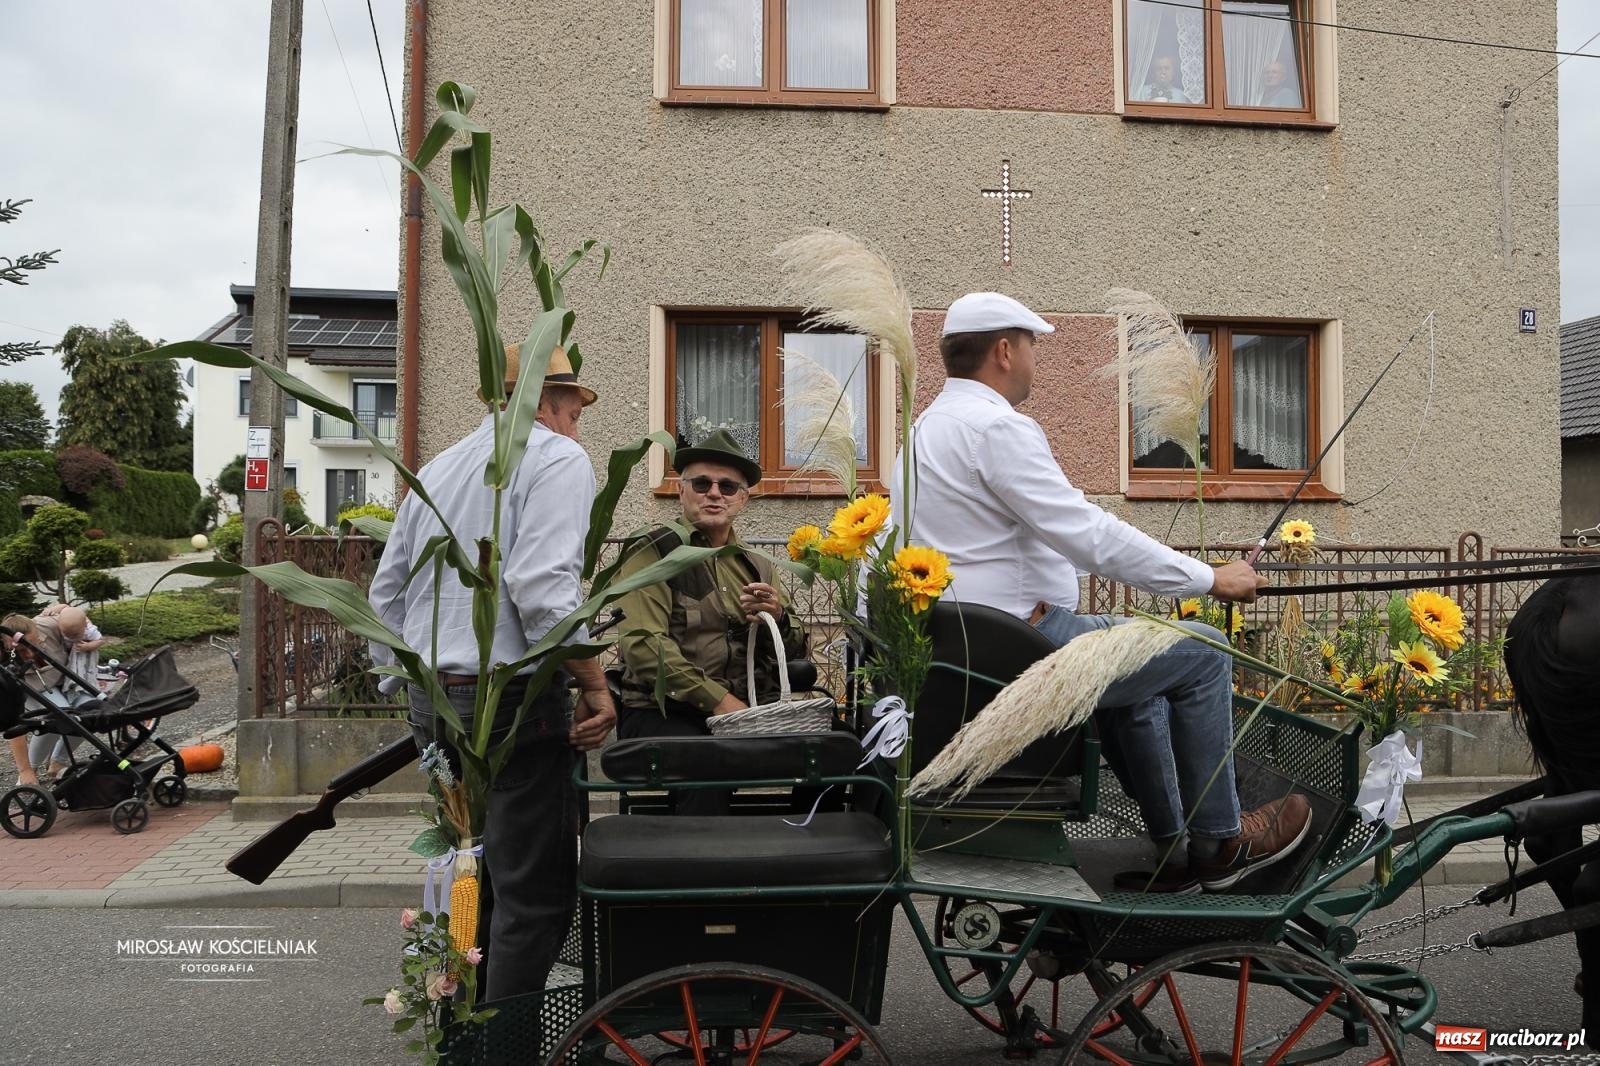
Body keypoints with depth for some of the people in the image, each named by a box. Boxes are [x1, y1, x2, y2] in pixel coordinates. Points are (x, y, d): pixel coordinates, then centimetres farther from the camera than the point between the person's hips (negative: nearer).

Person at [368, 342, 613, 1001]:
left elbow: (386, 593, 19)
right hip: (513, 699, -8)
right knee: (535, 895, -1)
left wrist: (408, 686, 24)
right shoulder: (556, 458, -5)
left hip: (432, 700, 8)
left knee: (496, 873, 20)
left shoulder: (435, 470, 19)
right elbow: (543, 587, -20)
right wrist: (595, 685, -14)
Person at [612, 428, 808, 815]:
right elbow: (644, 645, -10)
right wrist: (716, 699, -17)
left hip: (749, 711, 5)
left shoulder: (757, 566, 20)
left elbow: (795, 656, 17)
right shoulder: (654, 552, 4)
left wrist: (778, 618, -5)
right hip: (663, 712, -4)